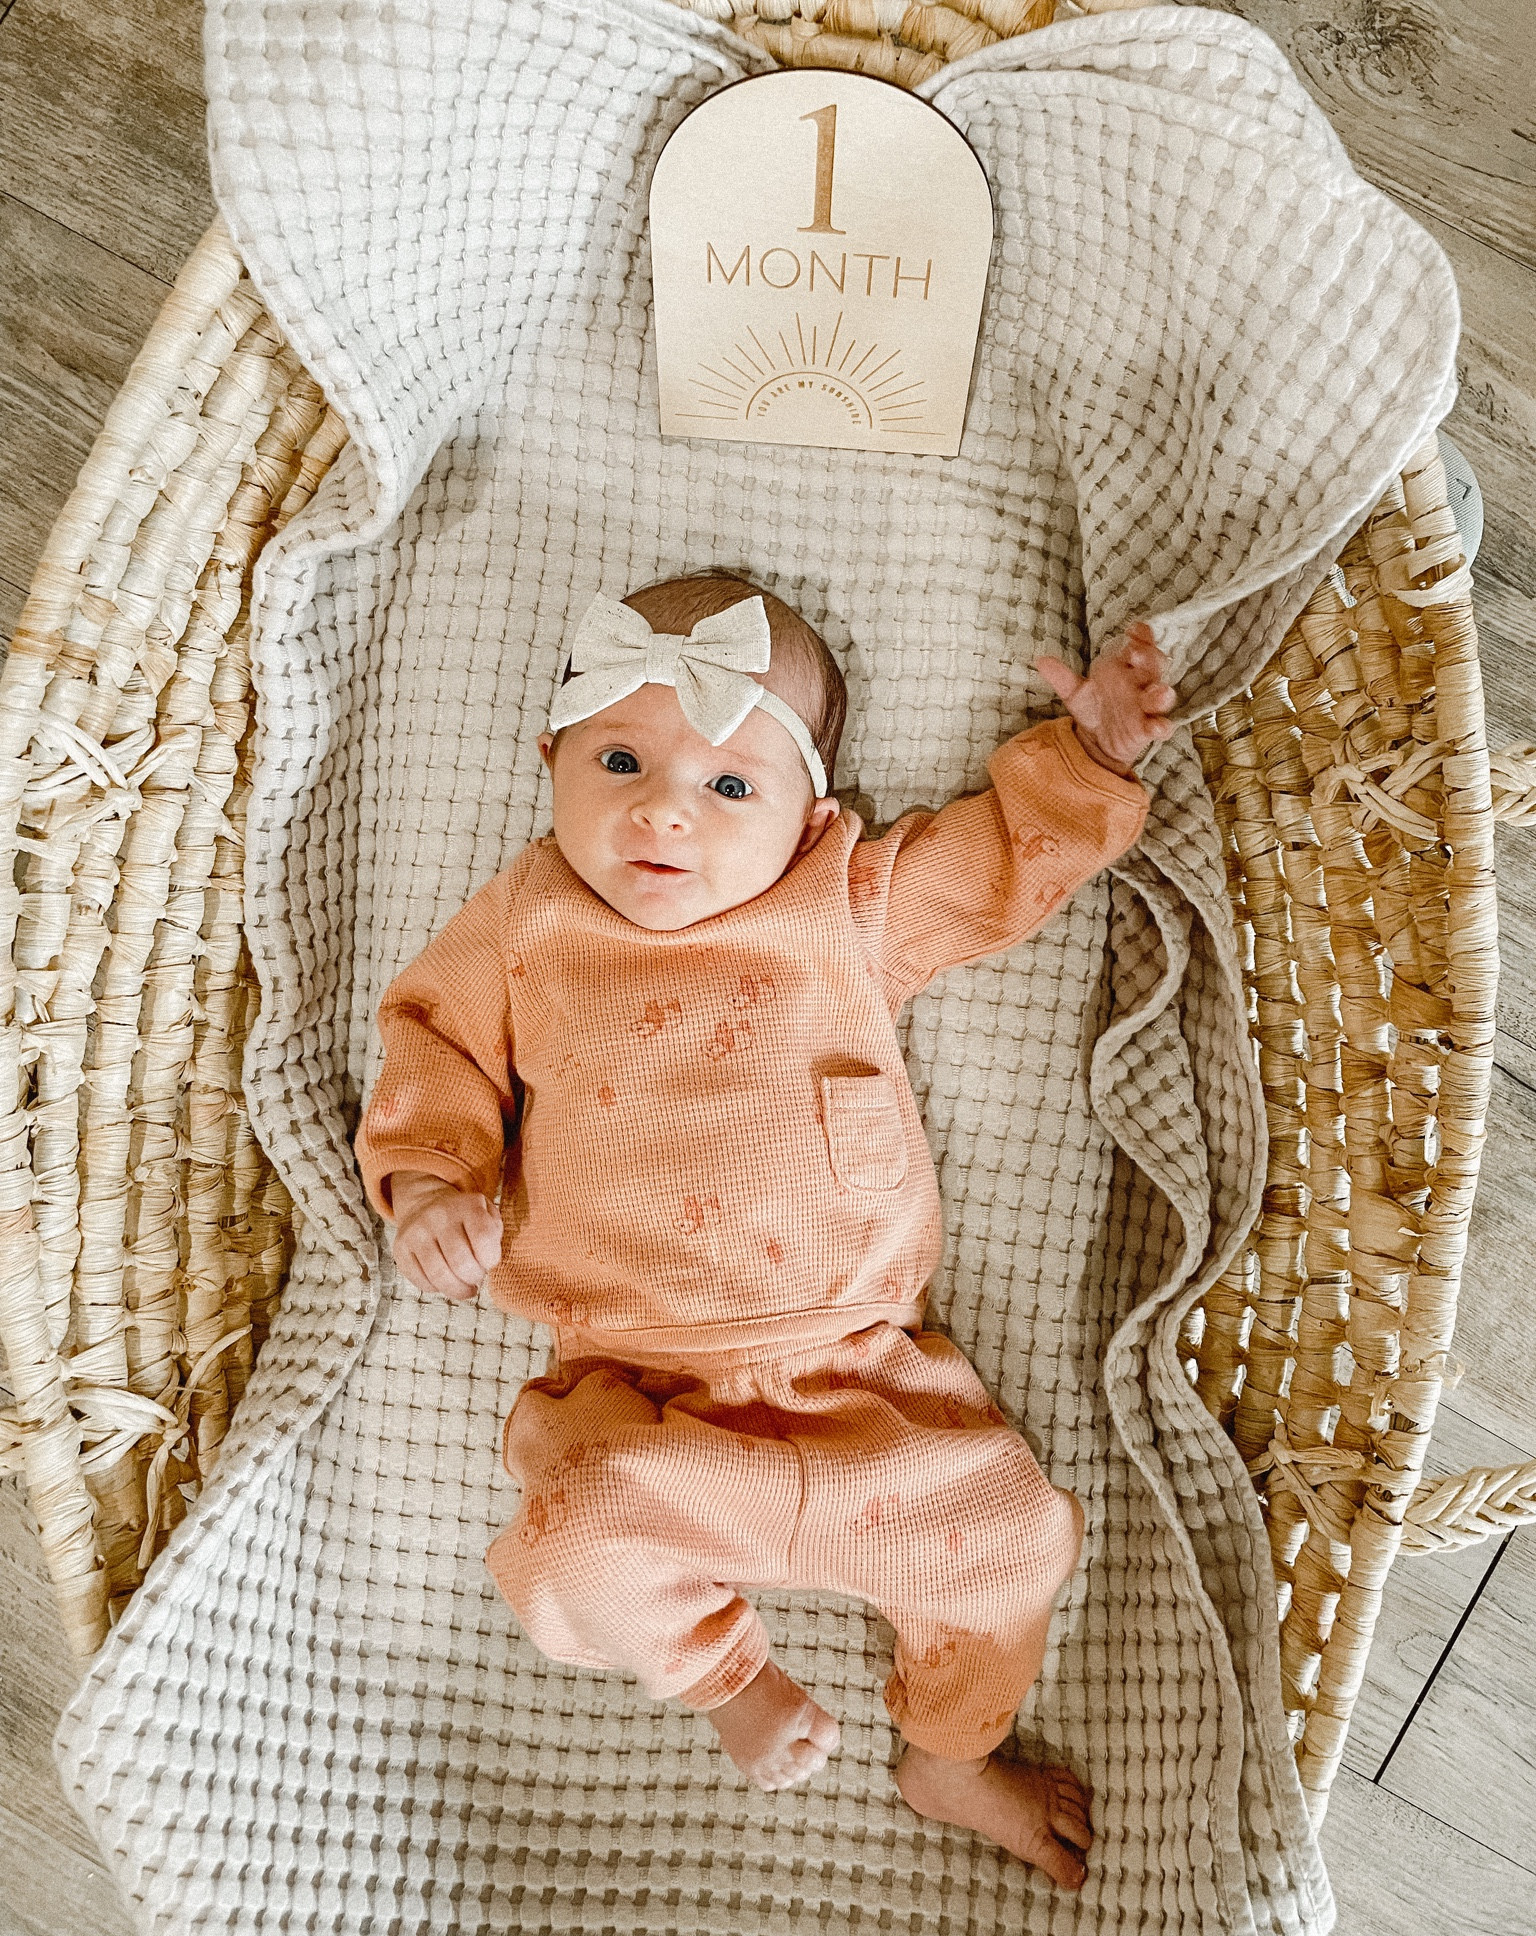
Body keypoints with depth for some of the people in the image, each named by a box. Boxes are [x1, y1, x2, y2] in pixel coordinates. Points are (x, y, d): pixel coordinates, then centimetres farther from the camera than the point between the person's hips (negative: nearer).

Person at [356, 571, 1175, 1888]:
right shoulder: (527, 925, 3)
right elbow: (436, 1038, 11)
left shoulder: (854, 904, 3)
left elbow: (1005, 856, 14)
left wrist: (1088, 756, 2)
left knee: (1006, 1527, -7)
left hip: (858, 1371, 1)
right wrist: (428, 1180, -4)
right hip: (634, 1388, 0)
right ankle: (720, 1672, 15)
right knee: (585, 1558, -23)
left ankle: (953, 1754, 27)